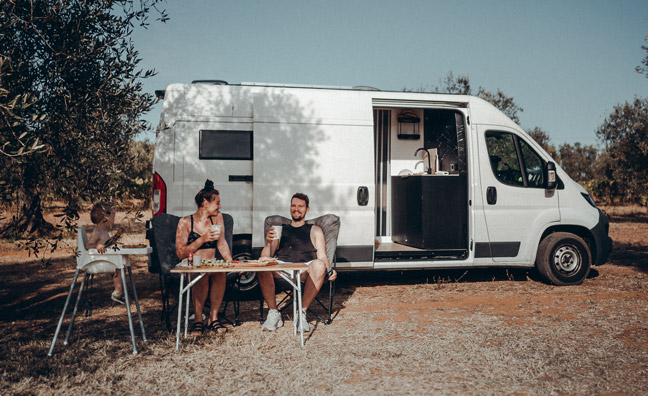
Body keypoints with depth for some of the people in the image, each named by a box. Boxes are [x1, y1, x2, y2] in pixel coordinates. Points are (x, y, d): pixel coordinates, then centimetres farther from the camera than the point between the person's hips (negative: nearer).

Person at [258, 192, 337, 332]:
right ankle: (273, 313, -21)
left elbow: (322, 256, 13)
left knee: (319, 265, -35)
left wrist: (329, 270, -8)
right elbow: (265, 256, 18)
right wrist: (269, 242, -3)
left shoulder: (315, 230, 25)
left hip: (306, 269, -1)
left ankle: (302, 312, -23)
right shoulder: (280, 229, 28)